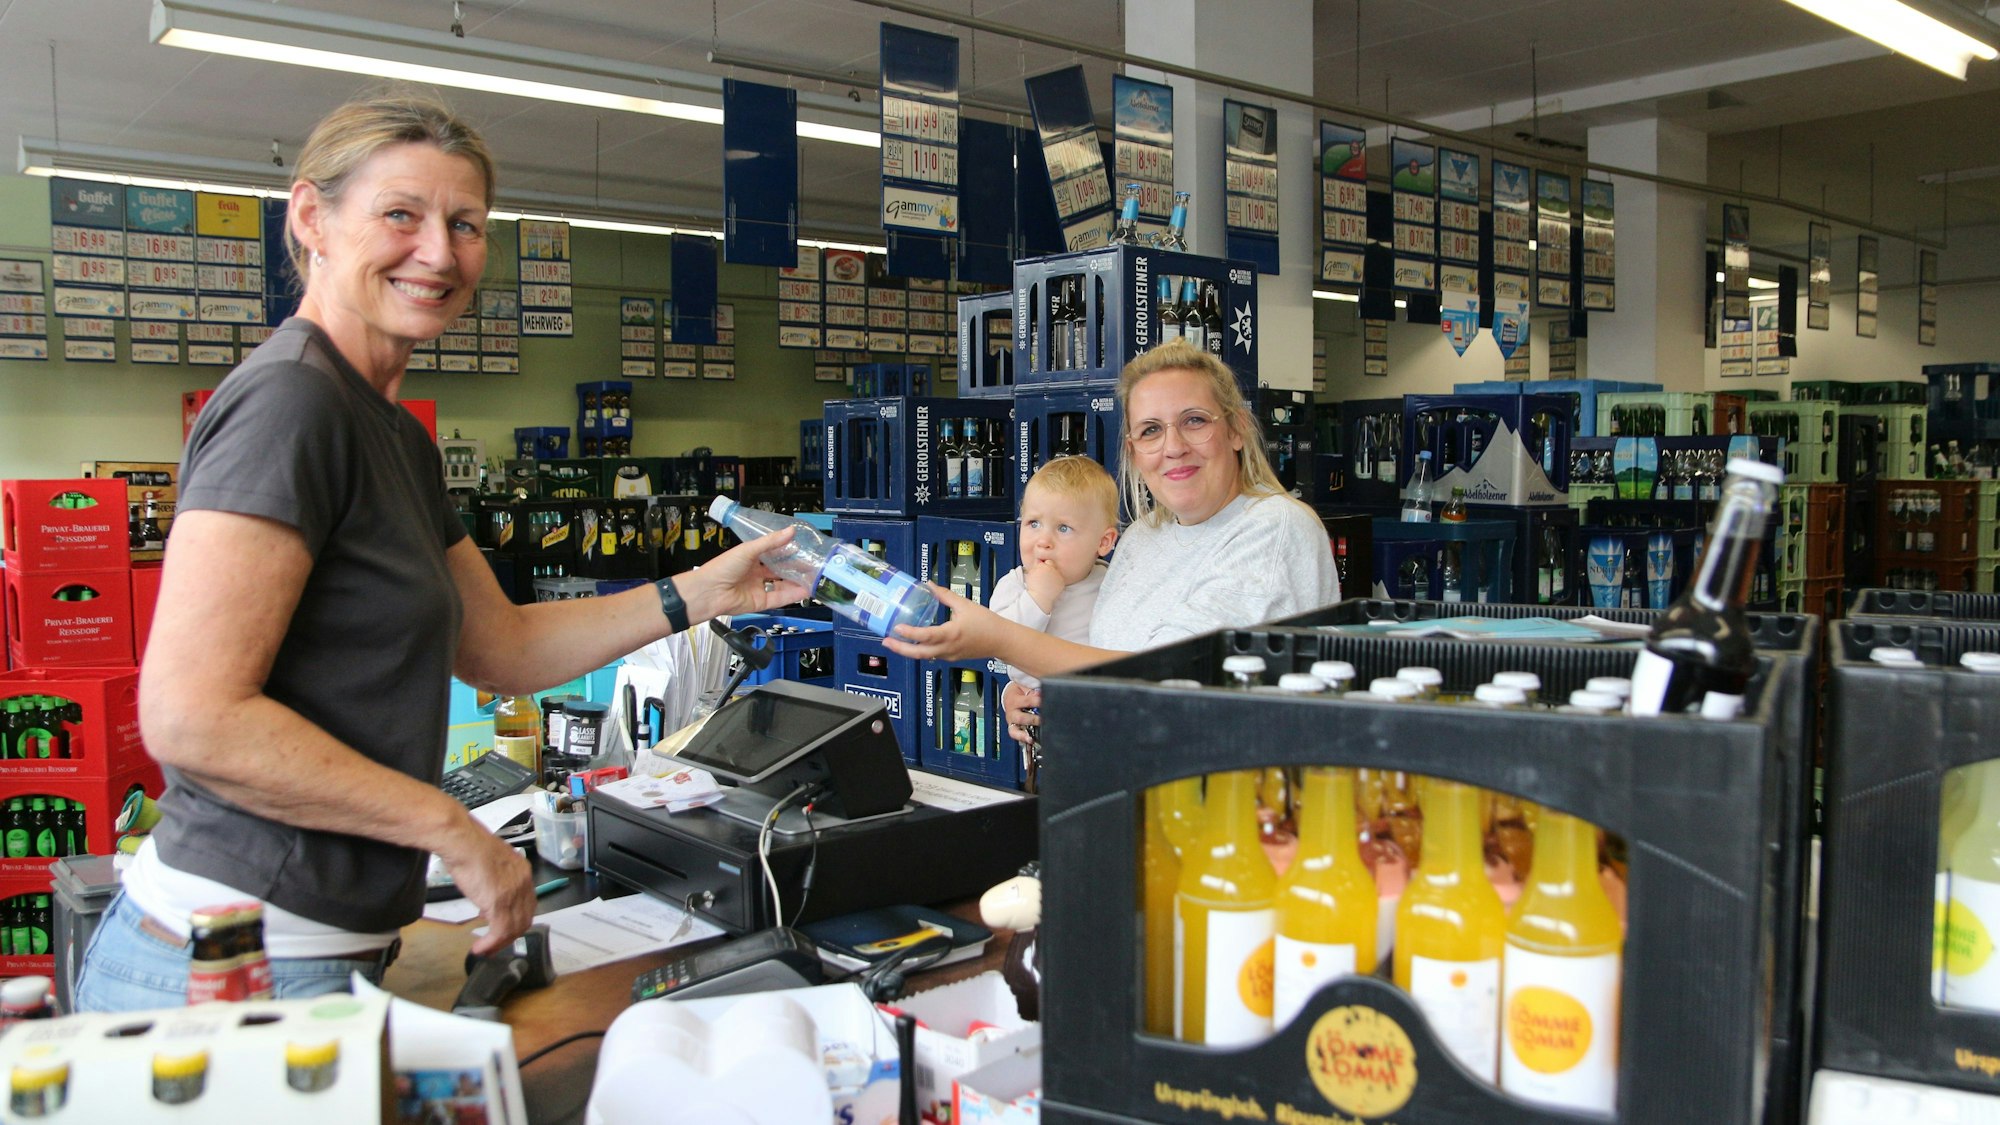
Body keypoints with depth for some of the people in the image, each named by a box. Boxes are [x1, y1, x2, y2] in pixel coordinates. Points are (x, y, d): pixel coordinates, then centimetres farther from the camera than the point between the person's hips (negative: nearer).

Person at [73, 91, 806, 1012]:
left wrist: (698, 595, 14)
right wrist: (457, 832, -18)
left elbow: (499, 648, 19)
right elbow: (191, 717, -24)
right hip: (239, 963, -9)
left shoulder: (394, 435, 13)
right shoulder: (288, 401, -17)